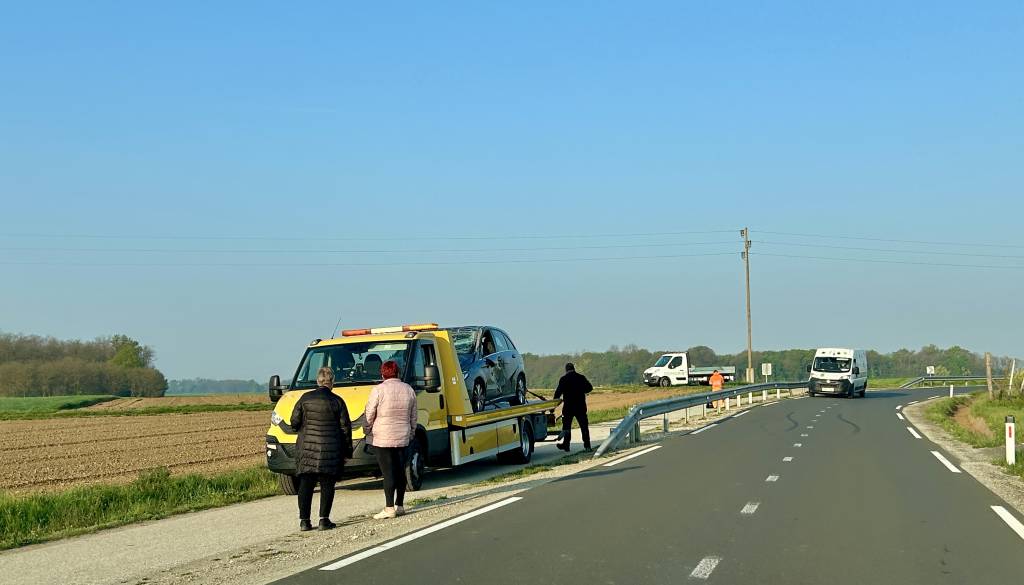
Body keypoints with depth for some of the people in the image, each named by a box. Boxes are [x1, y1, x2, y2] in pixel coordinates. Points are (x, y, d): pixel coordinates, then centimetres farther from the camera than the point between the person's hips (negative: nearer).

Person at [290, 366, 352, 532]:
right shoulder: (337, 401, -3)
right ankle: (324, 520, -1)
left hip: (307, 448, 1)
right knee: (327, 485, 5)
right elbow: (345, 428, 0)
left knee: (305, 484, 6)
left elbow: (294, 422, 2)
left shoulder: (305, 398, 1)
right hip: (330, 450, -1)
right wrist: (347, 451, 8)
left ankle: (304, 520, 3)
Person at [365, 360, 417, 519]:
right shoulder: (408, 390, 6)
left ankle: (389, 508, -8)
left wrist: (368, 430, 9)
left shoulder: (378, 390, -11)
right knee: (400, 471, 12)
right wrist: (411, 434, 24)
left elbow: (369, 415, -7)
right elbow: (413, 417, 12)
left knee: (388, 472, -6)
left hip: (382, 438, -5)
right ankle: (400, 505, 17)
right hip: (402, 438, 5)